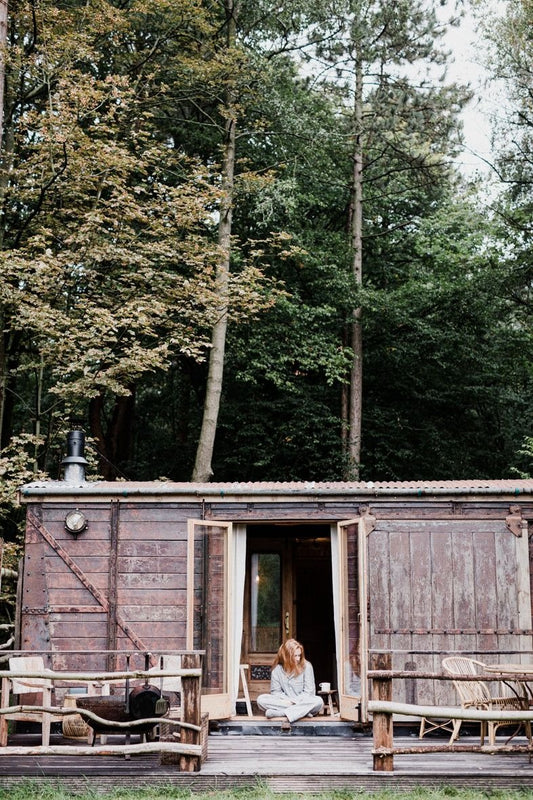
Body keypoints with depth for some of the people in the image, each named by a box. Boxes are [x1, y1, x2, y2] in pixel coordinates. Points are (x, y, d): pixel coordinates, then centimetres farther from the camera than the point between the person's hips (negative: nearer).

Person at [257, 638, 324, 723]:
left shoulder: (306, 666, 1)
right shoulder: (277, 669, 5)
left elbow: (309, 691, -3)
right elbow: (275, 691, 3)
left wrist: (293, 701, -16)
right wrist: (286, 700, -18)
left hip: (303, 702, -1)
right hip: (284, 702, 1)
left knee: (318, 701, -34)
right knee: (261, 699, -23)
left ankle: (280, 712, -39)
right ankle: (302, 712, -29)